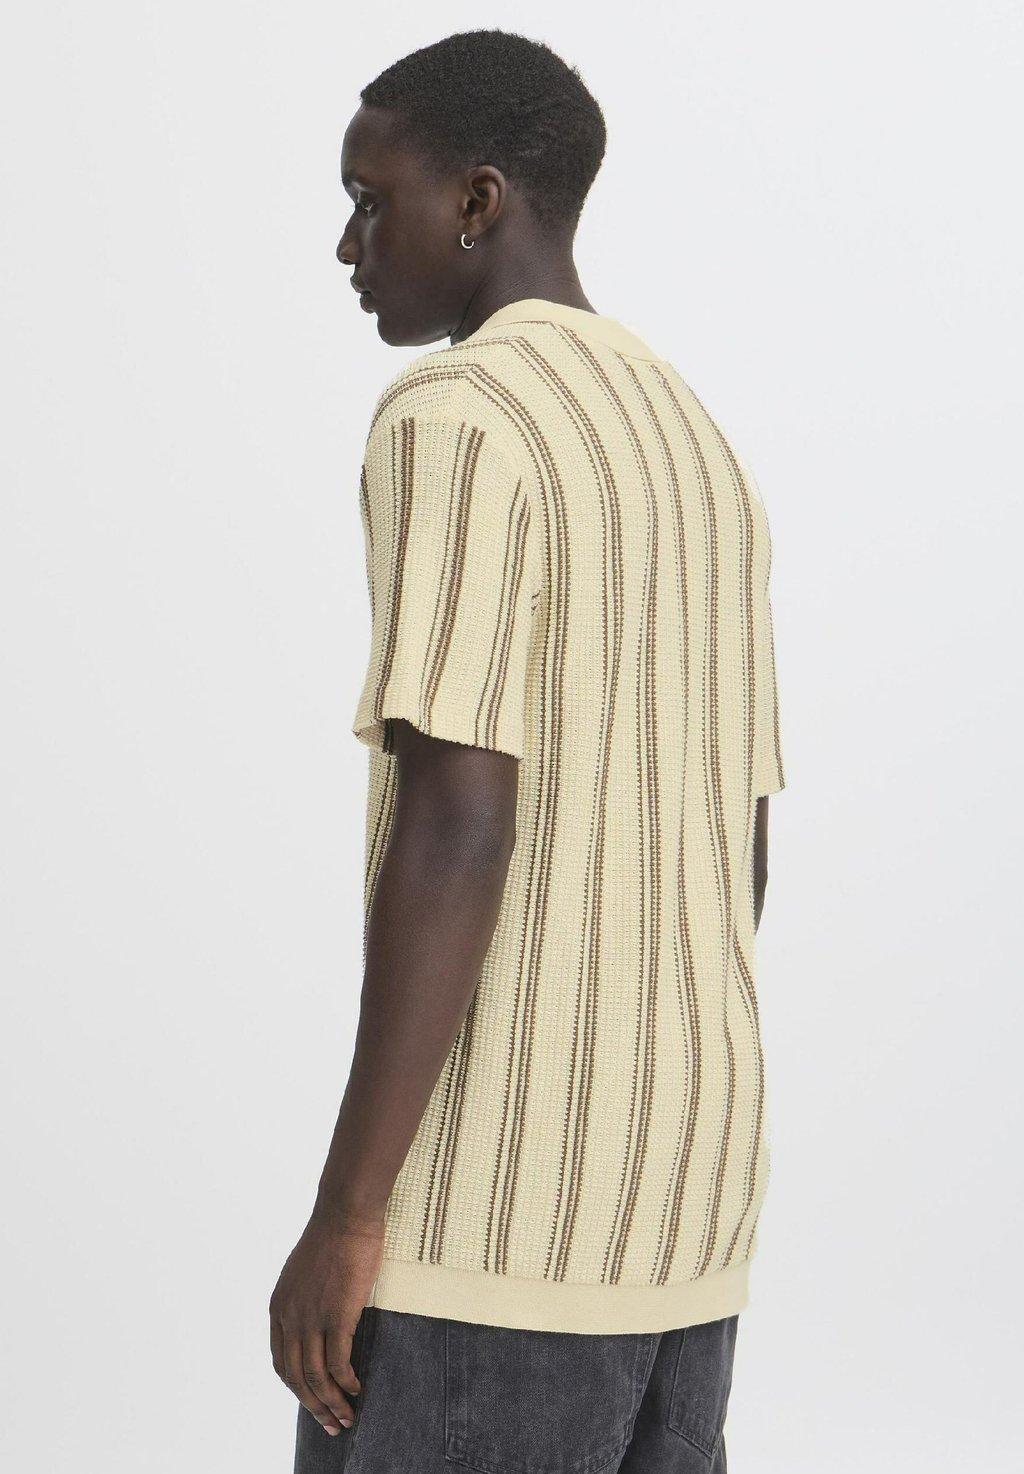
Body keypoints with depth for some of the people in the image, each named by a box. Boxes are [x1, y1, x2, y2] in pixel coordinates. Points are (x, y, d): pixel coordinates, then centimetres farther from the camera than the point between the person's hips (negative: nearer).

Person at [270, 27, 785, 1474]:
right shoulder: (699, 458, 15)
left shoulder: (452, 423, -13)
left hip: (497, 1194, -9)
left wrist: (347, 1208, -17)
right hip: (677, 1193, 9)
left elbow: (456, 824, -21)